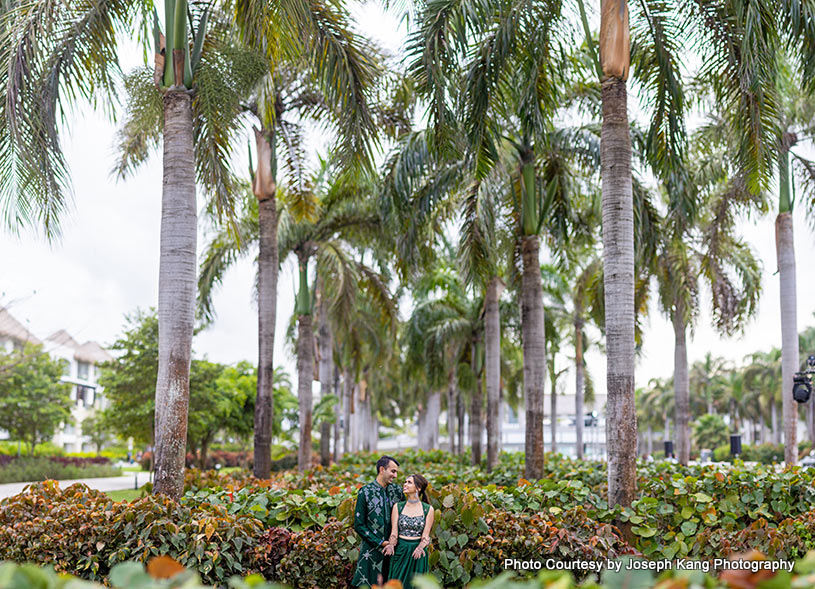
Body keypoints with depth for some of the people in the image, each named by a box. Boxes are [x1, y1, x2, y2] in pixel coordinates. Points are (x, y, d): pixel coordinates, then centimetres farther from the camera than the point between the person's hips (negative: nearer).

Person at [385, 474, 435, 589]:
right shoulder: (398, 507, 4)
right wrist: (391, 545, -20)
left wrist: (420, 548, -21)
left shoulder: (428, 509, 0)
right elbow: (394, 532, -1)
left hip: (418, 553, -1)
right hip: (400, 550, 1)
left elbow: (425, 536, -3)